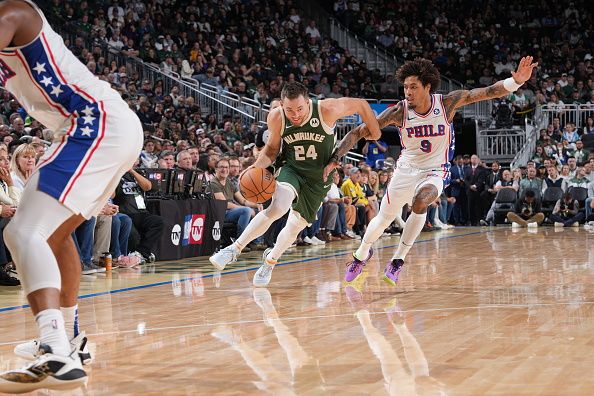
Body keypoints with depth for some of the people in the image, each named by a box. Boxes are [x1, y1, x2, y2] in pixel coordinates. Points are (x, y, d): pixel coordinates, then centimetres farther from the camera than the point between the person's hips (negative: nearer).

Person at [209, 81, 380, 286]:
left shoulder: (326, 110, -26)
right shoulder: (276, 117, -18)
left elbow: (361, 104, -10)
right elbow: (272, 146, 1)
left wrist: (374, 131, 1)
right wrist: (258, 165, -17)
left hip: (319, 178, 1)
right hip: (292, 169, -1)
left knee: (295, 227, 4)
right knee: (277, 208, -30)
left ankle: (270, 259, 34)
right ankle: (234, 249, -23)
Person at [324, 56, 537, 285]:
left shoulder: (448, 103, -19)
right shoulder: (399, 111, -19)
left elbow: (490, 92, -22)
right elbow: (359, 132, -16)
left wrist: (516, 81, -40)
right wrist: (335, 158, -27)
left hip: (435, 171, -1)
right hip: (406, 169, 2)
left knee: (420, 201, -32)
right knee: (383, 219, 11)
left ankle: (398, 261, -18)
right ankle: (361, 255, 43)